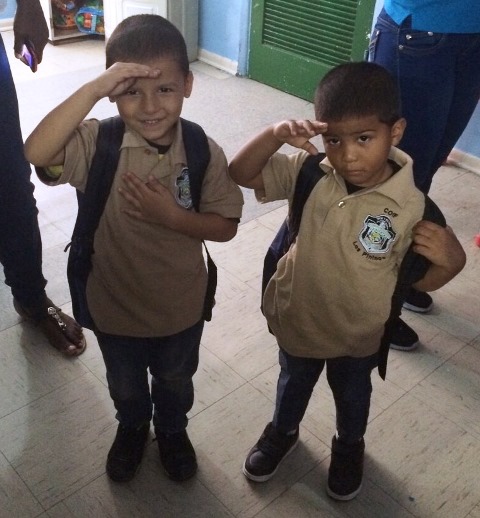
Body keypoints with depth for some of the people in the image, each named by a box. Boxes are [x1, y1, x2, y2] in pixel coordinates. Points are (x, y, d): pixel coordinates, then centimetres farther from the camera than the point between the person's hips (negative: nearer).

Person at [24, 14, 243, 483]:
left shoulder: (203, 152, -17)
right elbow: (36, 153, -39)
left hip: (180, 307, 0)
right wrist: (92, 89, -43)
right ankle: (131, 428, 60)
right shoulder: (98, 143, -21)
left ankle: (172, 429, 60)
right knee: (125, 386, 28)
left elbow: (226, 226, -12)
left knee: (175, 382, 28)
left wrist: (172, 216, -28)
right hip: (115, 305, 0)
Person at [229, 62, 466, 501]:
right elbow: (241, 173, -18)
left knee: (352, 395, 30)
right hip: (297, 320, 2)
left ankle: (349, 446, 62)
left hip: (357, 335, -1)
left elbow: (421, 281, -13)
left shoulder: (414, 209, -26)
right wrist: (275, 136, -35)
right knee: (293, 383, 31)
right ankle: (282, 432, 62)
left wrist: (451, 261, -35)